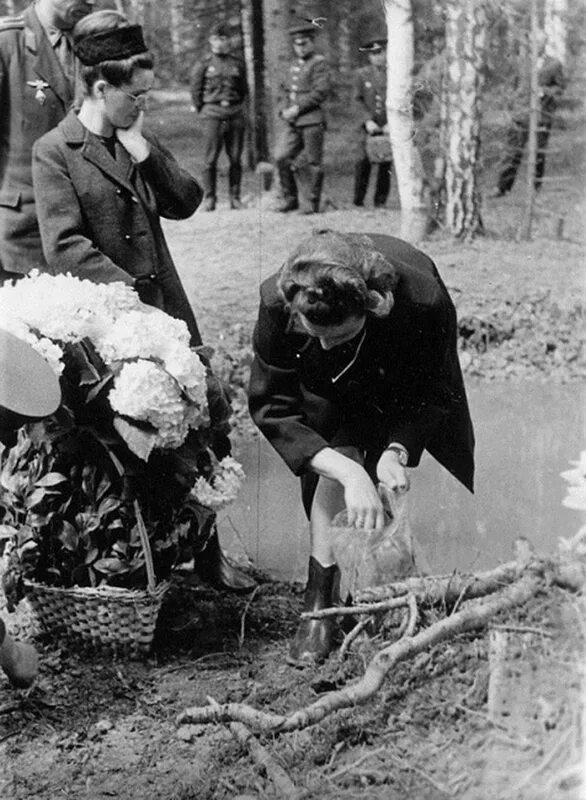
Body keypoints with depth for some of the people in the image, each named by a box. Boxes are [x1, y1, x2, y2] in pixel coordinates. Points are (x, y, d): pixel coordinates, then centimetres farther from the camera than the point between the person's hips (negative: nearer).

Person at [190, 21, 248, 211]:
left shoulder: (238, 64, 10)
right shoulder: (204, 64, 3)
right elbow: (195, 90, 7)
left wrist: (237, 108, 11)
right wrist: (203, 111, 5)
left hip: (235, 115, 2)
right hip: (212, 115, -2)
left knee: (235, 159, 3)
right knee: (210, 159, -4)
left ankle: (235, 198, 9)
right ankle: (209, 199, 1)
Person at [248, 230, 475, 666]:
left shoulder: (424, 303, -44)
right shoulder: (278, 303, -41)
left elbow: (432, 396, -24)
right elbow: (272, 407, -32)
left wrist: (397, 450, -43)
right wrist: (348, 472, -43)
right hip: (332, 386, 0)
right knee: (336, 462, -19)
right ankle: (320, 605, -12)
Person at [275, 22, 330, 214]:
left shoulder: (318, 64, -4)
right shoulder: (293, 65, 19)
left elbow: (321, 92, -14)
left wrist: (298, 108, -16)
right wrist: (285, 110, 7)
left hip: (312, 121, -6)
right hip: (292, 122, 6)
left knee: (313, 162, 0)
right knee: (281, 157, -4)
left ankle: (312, 203, 8)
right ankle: (290, 198, 8)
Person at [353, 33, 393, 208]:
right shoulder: (362, 74, 7)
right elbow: (358, 99, 6)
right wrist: (368, 120, -7)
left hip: (389, 128, 0)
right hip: (369, 127, 0)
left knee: (385, 166, -1)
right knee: (363, 161, -11)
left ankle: (380, 203, 8)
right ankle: (358, 202, -4)